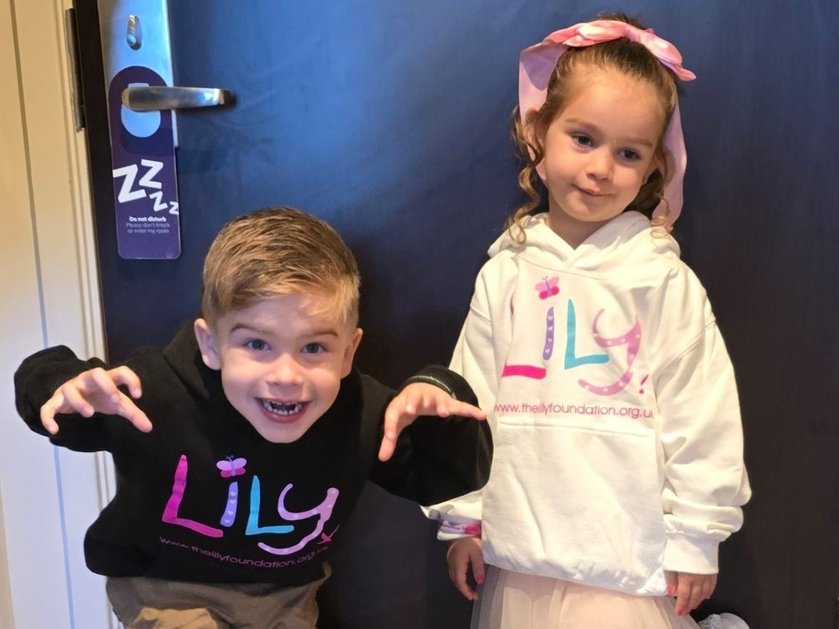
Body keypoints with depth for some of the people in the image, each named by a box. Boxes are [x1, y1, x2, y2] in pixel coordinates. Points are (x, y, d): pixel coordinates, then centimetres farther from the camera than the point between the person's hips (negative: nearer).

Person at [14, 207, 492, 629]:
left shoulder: (365, 415, -24)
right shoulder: (155, 393, -30)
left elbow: (448, 480, -11)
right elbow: (42, 380, -12)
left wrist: (438, 395, -30)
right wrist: (67, 386, -37)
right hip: (169, 585, -2)